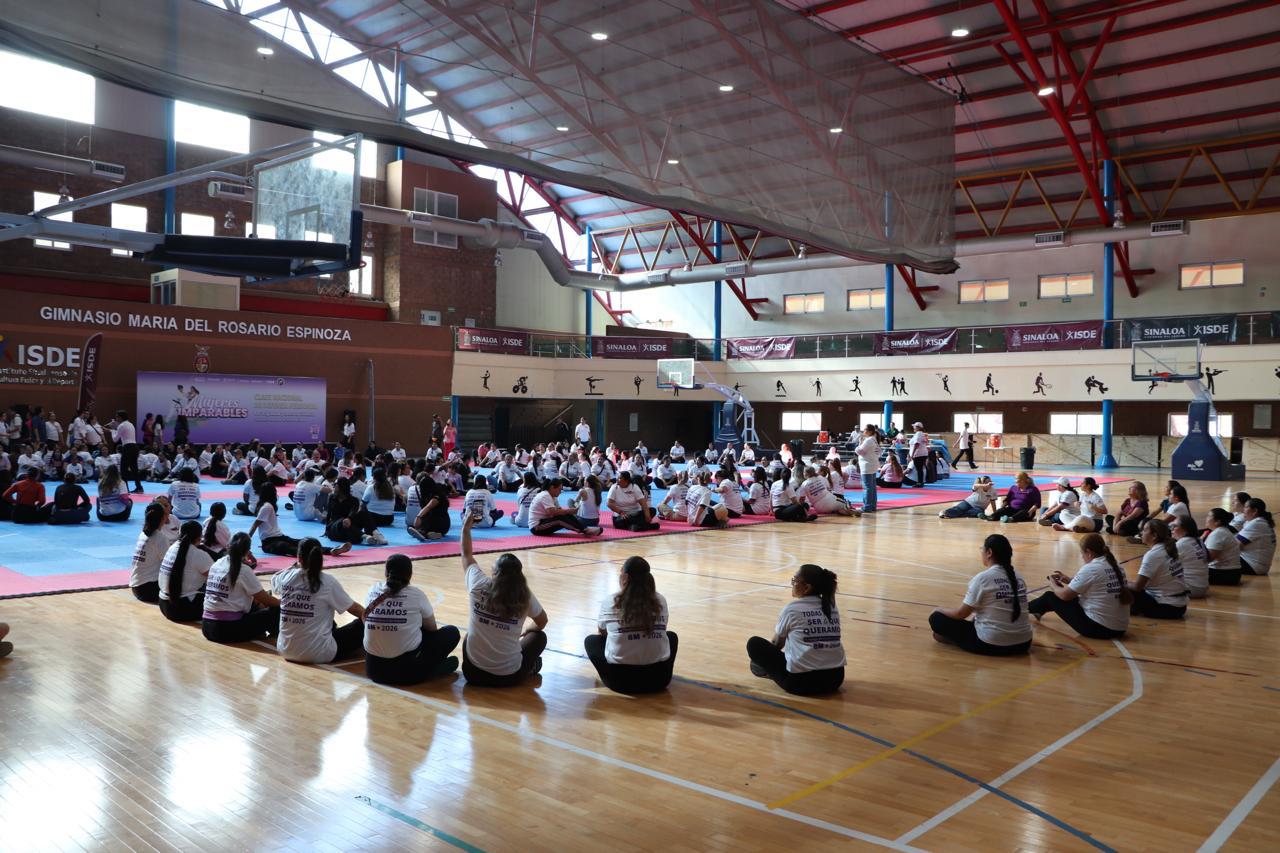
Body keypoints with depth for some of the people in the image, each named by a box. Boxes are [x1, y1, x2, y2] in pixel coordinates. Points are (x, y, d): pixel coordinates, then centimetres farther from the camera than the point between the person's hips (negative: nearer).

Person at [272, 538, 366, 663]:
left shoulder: (286, 577, -4)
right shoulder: (328, 582, -14)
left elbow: (273, 582, 23)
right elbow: (355, 609, -1)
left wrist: (294, 567, 29)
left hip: (285, 650, 6)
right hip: (319, 654, -6)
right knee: (362, 625, 10)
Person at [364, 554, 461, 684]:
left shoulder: (373, 590, 1)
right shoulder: (416, 595, -6)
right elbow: (432, 628, 11)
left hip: (373, 668, 5)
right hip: (408, 670, -5)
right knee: (452, 632, 16)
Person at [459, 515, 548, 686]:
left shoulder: (479, 586, -9)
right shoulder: (525, 596, -8)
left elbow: (466, 555, 11)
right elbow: (542, 622, 13)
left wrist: (466, 528, 26)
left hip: (474, 672, 1)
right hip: (509, 676, -1)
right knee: (539, 636, 26)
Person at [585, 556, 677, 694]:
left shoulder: (611, 602, -2)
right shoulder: (660, 601, 2)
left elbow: (601, 632, 19)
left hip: (619, 679, -1)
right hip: (658, 679, 1)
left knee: (591, 640, 24)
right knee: (671, 636, 30)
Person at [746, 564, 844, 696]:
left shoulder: (792, 609, -4)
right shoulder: (832, 608, 8)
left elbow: (777, 643, 12)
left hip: (801, 681, -5)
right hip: (835, 678, 5)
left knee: (754, 643, 9)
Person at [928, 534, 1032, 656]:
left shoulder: (983, 578, -12)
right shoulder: (1018, 578, 5)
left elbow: (962, 613, -7)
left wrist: (940, 610, 12)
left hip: (991, 645, -6)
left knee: (936, 618, 3)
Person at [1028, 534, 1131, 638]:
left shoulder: (1090, 569, -16)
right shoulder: (1117, 567, 6)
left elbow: (1065, 595, -7)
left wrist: (1054, 585, 13)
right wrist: (1070, 581, 21)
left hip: (1096, 627, -8)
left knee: (1051, 596, 11)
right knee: (1073, 597, 29)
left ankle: (1027, 609, 38)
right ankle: (1037, 609, 50)